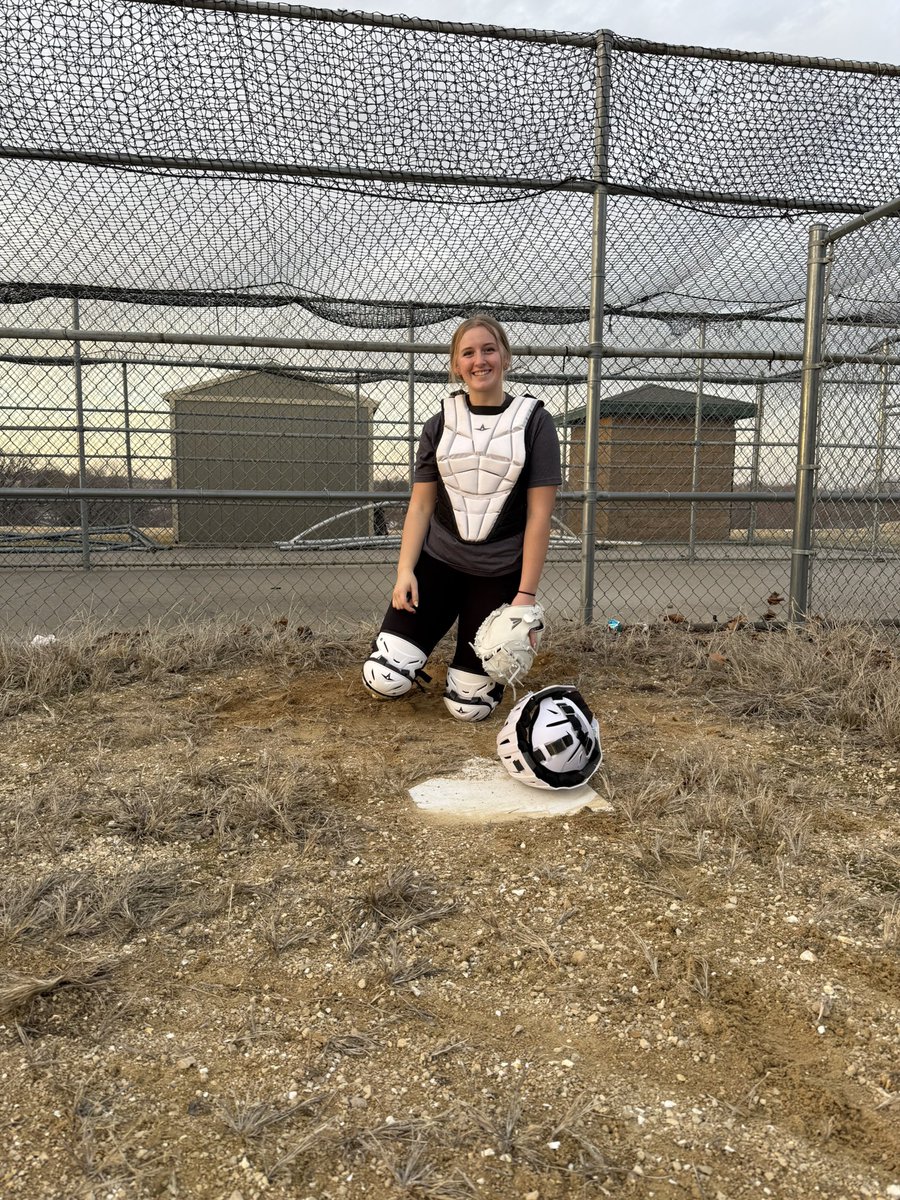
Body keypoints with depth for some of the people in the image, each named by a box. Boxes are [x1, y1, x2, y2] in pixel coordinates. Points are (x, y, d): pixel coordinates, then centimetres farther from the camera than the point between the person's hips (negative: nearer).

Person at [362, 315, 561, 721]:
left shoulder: (533, 422, -3)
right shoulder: (440, 424, 6)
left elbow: (539, 514, -6)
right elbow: (421, 504, 5)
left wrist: (527, 593, -11)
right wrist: (405, 571, -6)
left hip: (499, 574, -2)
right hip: (437, 560, 2)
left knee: (469, 704, 0)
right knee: (384, 679, -9)